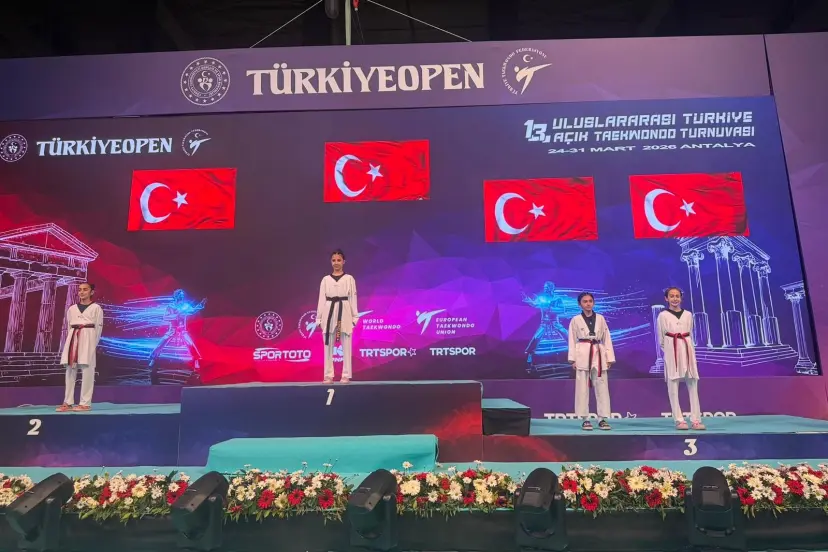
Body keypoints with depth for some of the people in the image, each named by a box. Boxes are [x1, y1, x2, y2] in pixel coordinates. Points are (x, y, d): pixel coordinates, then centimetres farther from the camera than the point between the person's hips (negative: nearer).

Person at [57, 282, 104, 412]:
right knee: (70, 370, 5)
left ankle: (85, 403, -3)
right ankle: (68, 402, 12)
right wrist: (71, 340, 4)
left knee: (87, 370, -7)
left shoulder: (96, 308, 2)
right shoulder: (72, 309, 15)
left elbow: (99, 327, 1)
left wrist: (94, 344, -4)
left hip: (88, 339, -5)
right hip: (73, 339, 5)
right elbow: (69, 327, 16)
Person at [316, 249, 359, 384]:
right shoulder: (326, 279, 9)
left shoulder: (349, 279, 5)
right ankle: (328, 375, 11)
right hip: (329, 312, 2)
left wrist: (355, 317, -2)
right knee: (328, 346, 4)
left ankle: (346, 375, 7)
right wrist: (319, 318, 3)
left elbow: (353, 298, 4)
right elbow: (321, 299, 8)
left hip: (344, 312, -2)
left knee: (346, 346, 0)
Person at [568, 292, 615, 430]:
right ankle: (585, 419, 10)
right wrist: (573, 359, -7)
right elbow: (572, 340, 1)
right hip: (583, 355, -2)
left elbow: (607, 339, 7)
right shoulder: (575, 320, 2)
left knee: (602, 387, 2)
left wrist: (609, 358, 2)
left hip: (599, 355, 2)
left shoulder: (600, 319, 8)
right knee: (583, 387, 1)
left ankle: (603, 419, 10)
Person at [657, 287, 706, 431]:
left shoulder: (688, 314, 11)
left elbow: (690, 335, 17)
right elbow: (661, 338, 6)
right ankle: (679, 420, 2)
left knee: (693, 385, 1)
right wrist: (668, 351, 8)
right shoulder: (663, 315, 1)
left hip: (687, 350, 3)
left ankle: (696, 420, 5)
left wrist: (687, 347, 9)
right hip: (671, 351, -3)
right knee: (673, 386, -3)